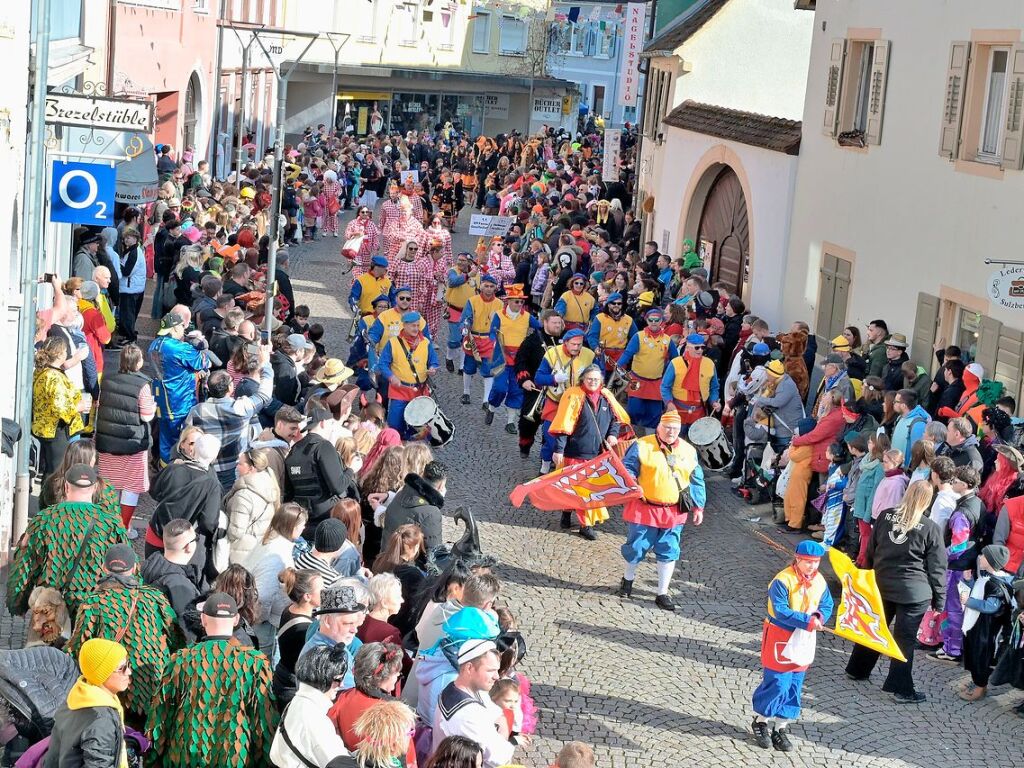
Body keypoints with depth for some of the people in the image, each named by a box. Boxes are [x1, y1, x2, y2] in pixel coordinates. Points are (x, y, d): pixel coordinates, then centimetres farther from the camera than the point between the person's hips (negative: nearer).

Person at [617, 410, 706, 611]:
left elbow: (697, 481, 12)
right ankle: (627, 579, 34)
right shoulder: (642, 446, -5)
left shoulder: (688, 451, 6)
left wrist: (698, 506, 8)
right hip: (645, 509, -3)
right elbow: (627, 467, -4)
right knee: (636, 547, 6)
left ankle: (663, 594, 15)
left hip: (674, 513, 3)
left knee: (668, 552, 5)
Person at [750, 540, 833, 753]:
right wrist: (807, 620, -30)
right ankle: (760, 721, 15)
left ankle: (781, 727, 22)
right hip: (780, 638, -6)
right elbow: (780, 611, -25)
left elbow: (827, 605, 9)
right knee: (777, 683, -6)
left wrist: (819, 617, -15)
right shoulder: (783, 581, -20)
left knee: (794, 686, 10)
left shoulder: (819, 582, 1)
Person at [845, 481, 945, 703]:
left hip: (881, 585, 4)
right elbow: (936, 567, -7)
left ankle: (857, 670, 34)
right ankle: (902, 689, 9)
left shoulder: (885, 516, -3)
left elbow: (870, 550, 7)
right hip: (914, 592, -4)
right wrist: (938, 598, 3)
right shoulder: (930, 528, -13)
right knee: (905, 638, 4)